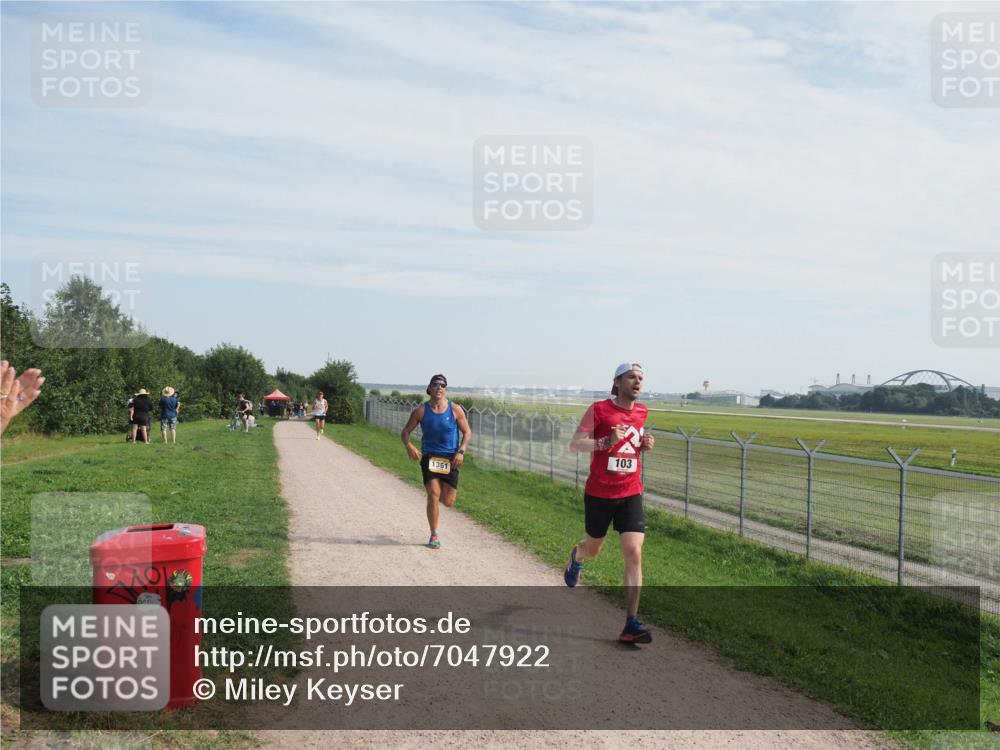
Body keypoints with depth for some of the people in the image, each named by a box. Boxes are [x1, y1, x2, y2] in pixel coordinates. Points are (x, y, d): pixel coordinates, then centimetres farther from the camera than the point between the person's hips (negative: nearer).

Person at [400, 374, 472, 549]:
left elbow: (467, 432, 5)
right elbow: (405, 431, 2)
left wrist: (461, 451, -10)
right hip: (429, 457, -1)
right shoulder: (421, 410, -2)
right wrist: (409, 445, -19)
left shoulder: (455, 410, -1)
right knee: (433, 495, -11)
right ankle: (434, 535, 6)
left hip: (450, 458, 1)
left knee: (448, 501, 0)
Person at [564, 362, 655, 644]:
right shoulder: (599, 409, -10)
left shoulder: (642, 411, 6)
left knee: (634, 554, -11)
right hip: (599, 494, -3)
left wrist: (645, 444, 4)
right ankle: (576, 557, 57)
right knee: (593, 549, 18)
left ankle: (631, 625, -8)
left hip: (631, 494, 3)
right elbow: (574, 445, -13)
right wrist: (607, 442, -27)